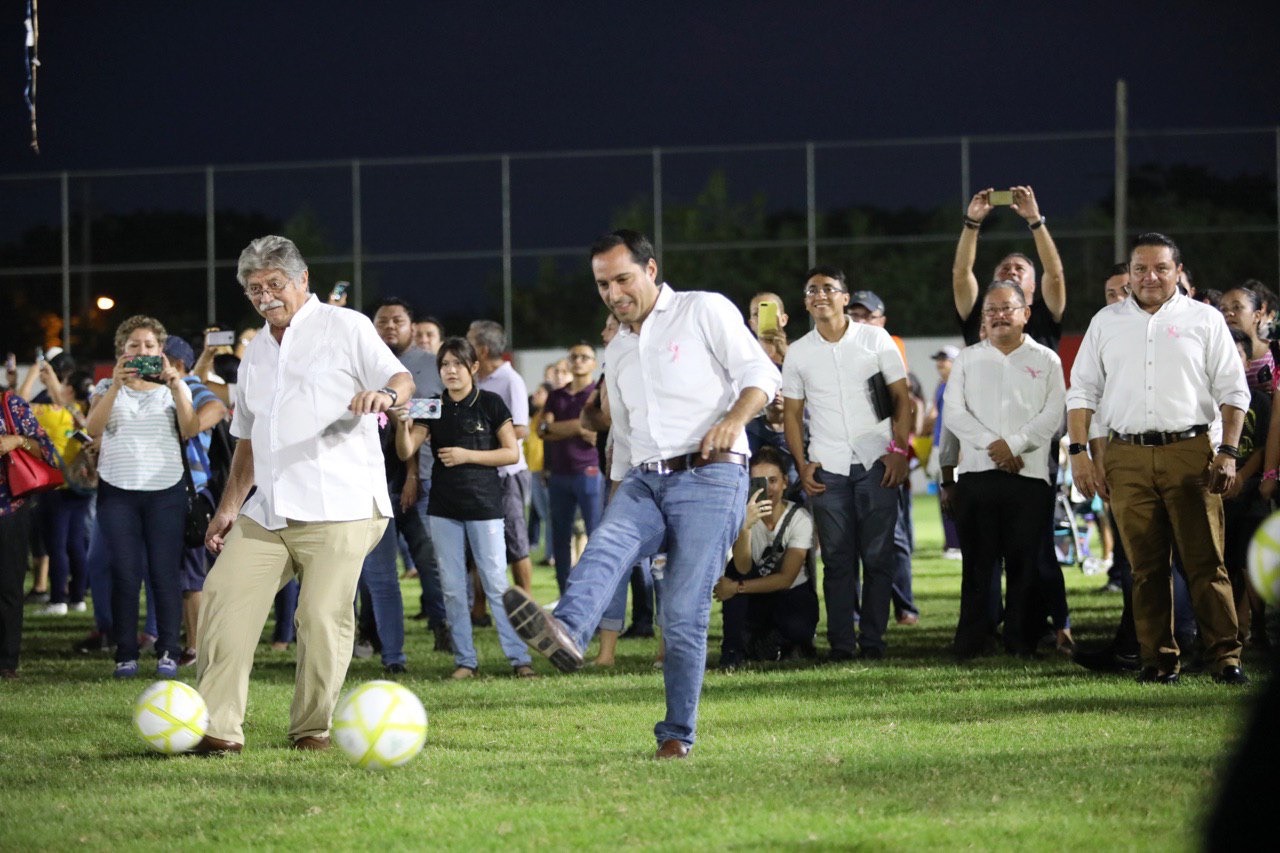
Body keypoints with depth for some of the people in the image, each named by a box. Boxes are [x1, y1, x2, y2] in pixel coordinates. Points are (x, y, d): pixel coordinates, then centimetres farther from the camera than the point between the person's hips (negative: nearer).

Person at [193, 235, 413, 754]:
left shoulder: (345, 328, 5)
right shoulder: (256, 353, 24)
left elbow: (402, 379, -7)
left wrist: (384, 394, -30)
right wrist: (229, 506, 22)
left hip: (338, 512, -6)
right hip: (267, 513, 6)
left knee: (323, 615, -12)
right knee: (225, 595, -8)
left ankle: (312, 730, 1)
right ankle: (218, 729, -9)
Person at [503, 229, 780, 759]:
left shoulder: (704, 312, 4)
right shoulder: (618, 352, 24)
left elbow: (760, 372, -4)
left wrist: (735, 418, -23)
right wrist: (617, 498, 24)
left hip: (708, 477, -5)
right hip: (644, 482, 5)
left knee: (683, 611, -12)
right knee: (606, 547, -28)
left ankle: (678, 735, -3)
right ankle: (566, 632, -56)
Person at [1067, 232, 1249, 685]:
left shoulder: (1203, 319, 9)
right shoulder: (1106, 322, 15)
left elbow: (1233, 391, 7)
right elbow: (1082, 391, 15)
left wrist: (1228, 452, -3)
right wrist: (1079, 452, 4)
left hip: (1189, 452, -2)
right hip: (1127, 457, 2)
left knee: (1206, 562, -7)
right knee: (1146, 565, 1)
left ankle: (1225, 656, -6)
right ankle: (1159, 660, 5)